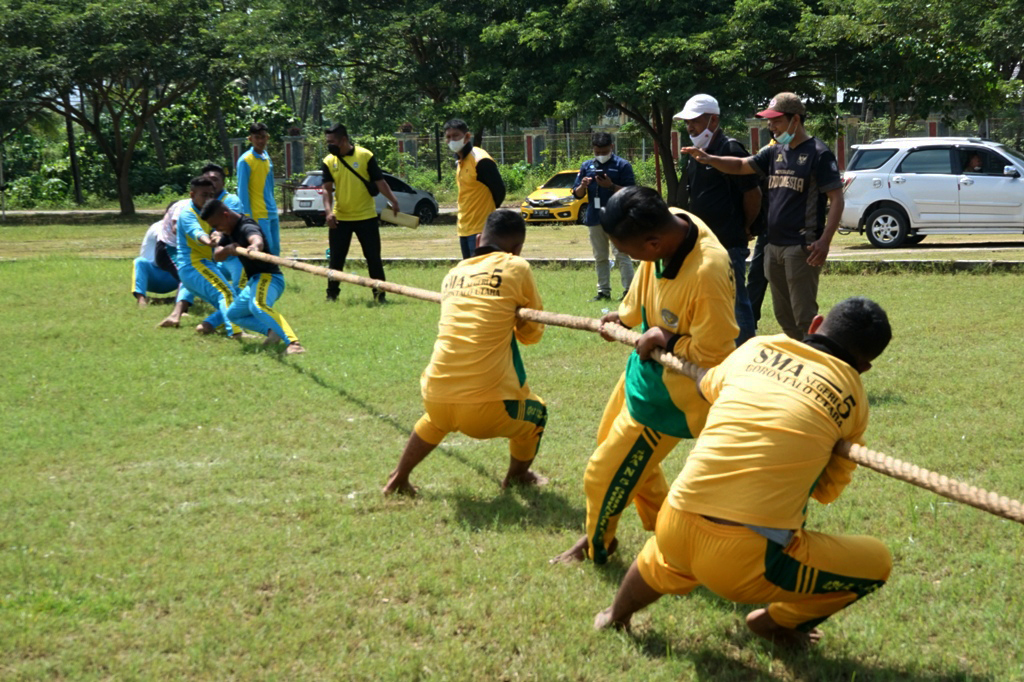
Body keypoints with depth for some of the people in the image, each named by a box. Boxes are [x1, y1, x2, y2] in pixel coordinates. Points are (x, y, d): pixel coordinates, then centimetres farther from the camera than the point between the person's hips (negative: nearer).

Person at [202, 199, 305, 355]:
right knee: (233, 314, 26)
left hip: (268, 277, -11)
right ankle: (273, 330, 5)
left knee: (257, 305, -40)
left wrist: (255, 246, -67)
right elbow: (217, 256, 9)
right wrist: (228, 249, -13)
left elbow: (257, 240, -43)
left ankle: (292, 342, -56)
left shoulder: (247, 227, -19)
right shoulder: (229, 231, 10)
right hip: (254, 280, 11)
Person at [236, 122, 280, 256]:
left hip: (272, 213, 7)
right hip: (258, 215, -7)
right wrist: (247, 216, -15)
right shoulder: (245, 160, -10)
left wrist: (273, 207, 17)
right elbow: (242, 190, -11)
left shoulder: (267, 158, 13)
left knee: (275, 250, 8)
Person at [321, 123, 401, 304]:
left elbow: (379, 182, -8)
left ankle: (379, 294, 12)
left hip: (366, 216, -2)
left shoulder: (365, 156, -8)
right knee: (336, 259, 6)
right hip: (340, 219, 2)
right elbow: (327, 189, -4)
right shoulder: (328, 161, 0)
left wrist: (393, 201, -22)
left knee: (373, 257, 3)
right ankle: (332, 294, 17)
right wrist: (328, 211, -19)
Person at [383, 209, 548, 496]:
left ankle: (398, 479, 47)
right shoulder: (516, 268, 0)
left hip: (437, 398, 5)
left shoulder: (454, 273, 13)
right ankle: (517, 477, 46)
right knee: (535, 414, 28)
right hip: (487, 407, -5)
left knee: (436, 420, 40)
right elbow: (532, 333, 10)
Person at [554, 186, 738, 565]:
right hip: (648, 363, 9)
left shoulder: (708, 272, -40)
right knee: (612, 440, 27)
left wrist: (666, 340, -21)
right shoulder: (669, 223, -15)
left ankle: (597, 544, 33)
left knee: (609, 472, 3)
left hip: (675, 388, -9)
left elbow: (712, 354, -30)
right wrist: (625, 315, 15)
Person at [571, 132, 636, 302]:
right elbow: (577, 194, 12)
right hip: (594, 218, 6)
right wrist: (583, 186, -10)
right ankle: (604, 292, 18)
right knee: (600, 257, 11)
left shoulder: (622, 165, -2)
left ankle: (628, 290, -8)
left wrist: (611, 186, -20)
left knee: (621, 254, -9)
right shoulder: (587, 166, 12)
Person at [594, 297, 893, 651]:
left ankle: (616, 616, 65)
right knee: (877, 562, 17)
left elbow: (707, 384, 33)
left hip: (673, 529, 5)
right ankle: (776, 623, 29)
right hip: (746, 562, -5)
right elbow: (826, 489, 14)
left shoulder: (757, 347, 10)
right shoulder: (853, 396, 2)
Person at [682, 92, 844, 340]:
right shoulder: (775, 153, 14)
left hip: (802, 247, -8)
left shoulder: (818, 154, -8)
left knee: (804, 315, -8)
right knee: (783, 315, 12)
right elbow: (741, 166, 16)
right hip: (774, 245, 8)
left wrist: (824, 241, -20)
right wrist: (708, 159, -3)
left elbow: (836, 199, -11)